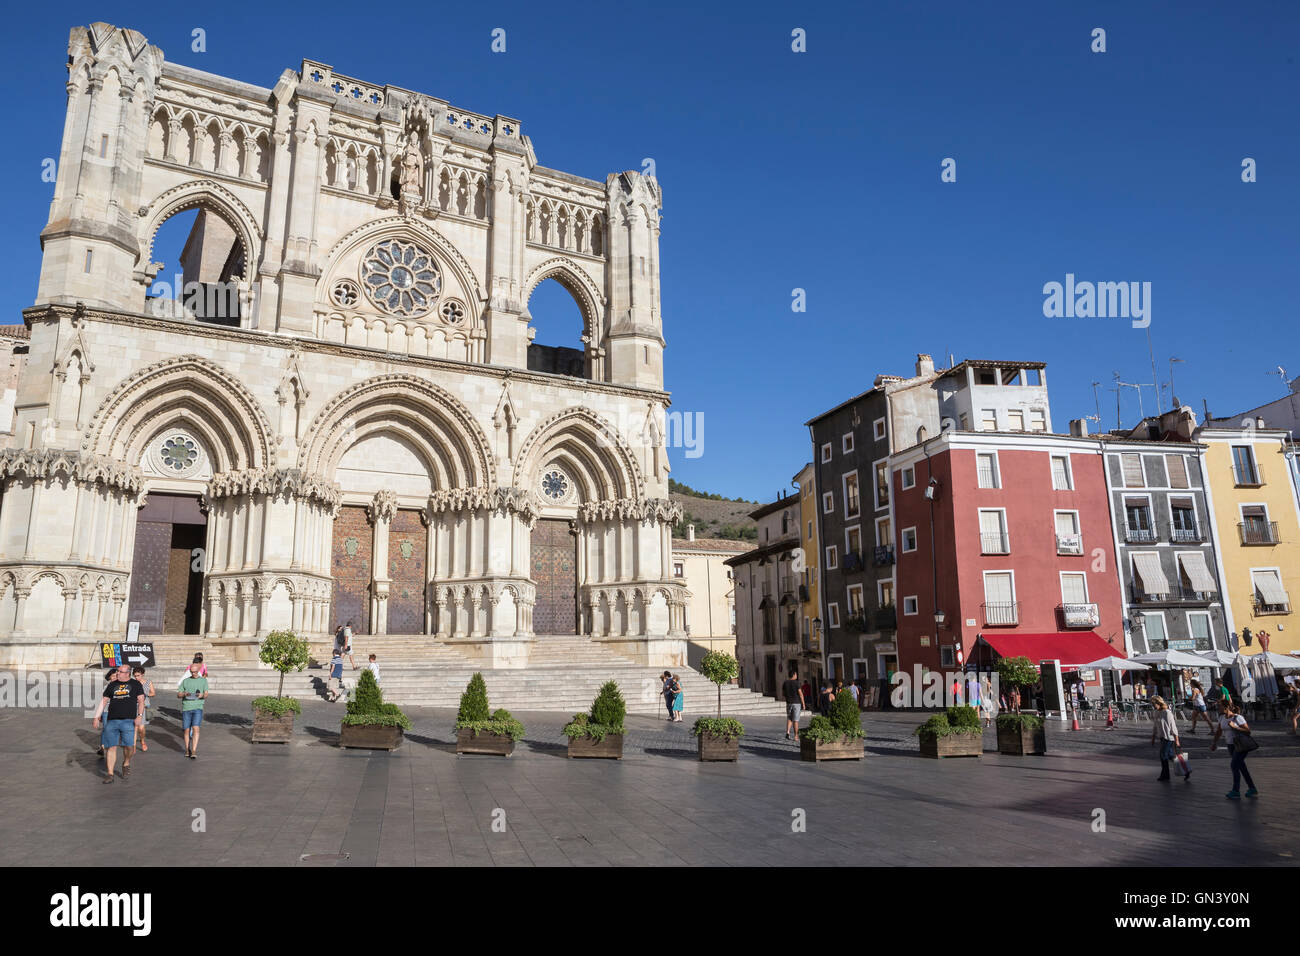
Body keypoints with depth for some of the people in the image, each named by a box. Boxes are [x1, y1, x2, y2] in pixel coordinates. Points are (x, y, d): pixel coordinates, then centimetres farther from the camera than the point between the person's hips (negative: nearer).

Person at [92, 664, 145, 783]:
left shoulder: (135, 684, 8)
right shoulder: (112, 685, 15)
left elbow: (141, 701, 4)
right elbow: (103, 701, 17)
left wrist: (139, 716, -9)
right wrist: (96, 718, 9)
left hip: (128, 720, -2)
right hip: (111, 720, 2)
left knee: (129, 746, -10)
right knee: (111, 747, 0)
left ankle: (126, 764, 19)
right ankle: (109, 774, 8)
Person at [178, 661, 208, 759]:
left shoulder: (203, 680, 10)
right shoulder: (185, 681, 14)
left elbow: (206, 695, 5)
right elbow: (178, 694, 12)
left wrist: (202, 695, -18)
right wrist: (184, 694, -11)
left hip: (198, 708, -2)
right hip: (186, 708, 2)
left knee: (195, 729, -15)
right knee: (186, 730, 5)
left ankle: (194, 752, -17)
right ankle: (187, 750, 22)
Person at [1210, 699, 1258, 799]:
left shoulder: (1238, 717, -13)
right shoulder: (1222, 717, 8)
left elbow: (1248, 731, -14)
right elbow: (1219, 731, 20)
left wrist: (1234, 726, -23)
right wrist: (1215, 742, 24)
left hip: (1241, 745, -7)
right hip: (1231, 745, 8)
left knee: (1234, 766, -12)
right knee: (1241, 767, 11)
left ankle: (1236, 792, -8)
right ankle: (1252, 789, 21)